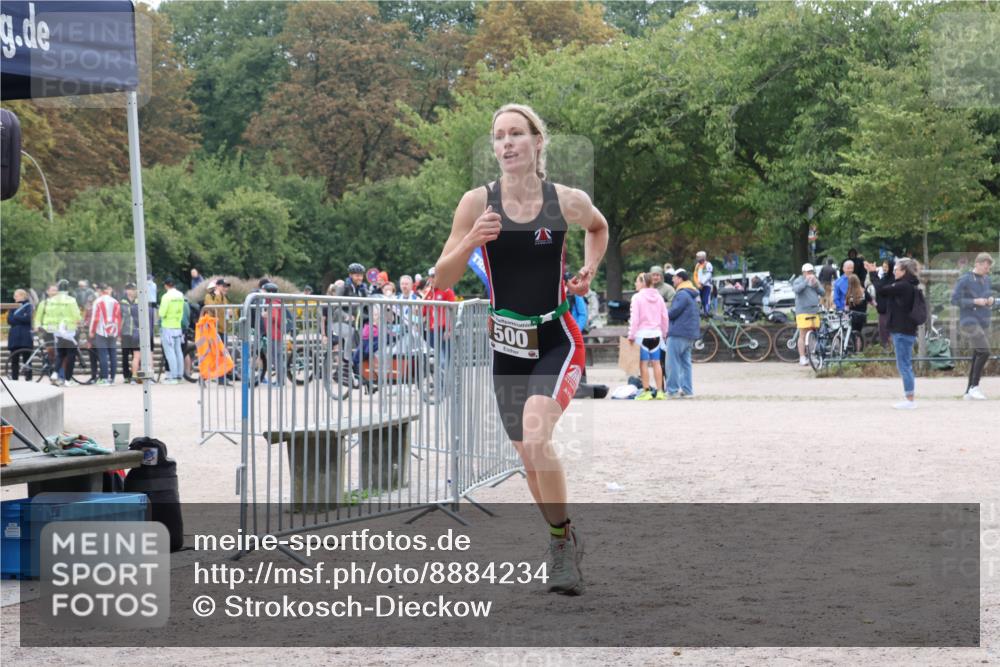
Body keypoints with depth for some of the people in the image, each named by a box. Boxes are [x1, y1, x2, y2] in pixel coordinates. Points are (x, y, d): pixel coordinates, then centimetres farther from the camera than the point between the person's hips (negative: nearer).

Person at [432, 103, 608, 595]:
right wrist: (470, 242, -20)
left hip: (557, 342, -3)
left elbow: (599, 227, 20)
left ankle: (562, 541, -7)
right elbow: (442, 281, -3)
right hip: (507, 346, 3)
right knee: (528, 455, 12)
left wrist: (589, 268, 3)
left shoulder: (567, 201, -5)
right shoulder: (477, 203, -4)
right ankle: (565, 539, 36)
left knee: (535, 437, -26)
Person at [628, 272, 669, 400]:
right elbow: (665, 317, 9)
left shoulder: (637, 297, -9)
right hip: (656, 333, 5)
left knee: (643, 363, -1)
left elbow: (634, 318, -12)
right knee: (656, 363, 8)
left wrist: (631, 335, -7)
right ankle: (659, 391, 8)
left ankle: (646, 391, -2)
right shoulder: (658, 297, 7)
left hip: (642, 333, -5)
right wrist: (663, 333, 19)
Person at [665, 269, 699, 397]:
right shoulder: (692, 295, 19)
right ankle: (687, 390, 10)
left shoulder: (682, 294, -14)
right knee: (685, 362, 12)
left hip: (678, 333, -10)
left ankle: (673, 390, -8)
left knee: (672, 362, -6)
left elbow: (674, 311, -18)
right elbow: (698, 313, 23)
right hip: (690, 334, 10)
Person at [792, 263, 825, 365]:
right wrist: (806, 281, -23)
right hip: (803, 312, -5)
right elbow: (796, 289, -20)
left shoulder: (815, 280, 17)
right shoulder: (798, 281, 1)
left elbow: (822, 292, 9)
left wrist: (816, 285, -7)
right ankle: (802, 358, -7)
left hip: (814, 311, 5)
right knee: (803, 335, -7)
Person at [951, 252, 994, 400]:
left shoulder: (986, 280, 12)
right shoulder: (965, 280, -7)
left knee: (977, 356, 6)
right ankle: (974, 386, -11)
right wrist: (975, 301, -18)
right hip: (969, 322, -7)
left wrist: (991, 300, -2)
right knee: (984, 352, -18)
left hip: (984, 323, 7)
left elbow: (992, 298, 22)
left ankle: (969, 391, 12)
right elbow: (954, 300, -11)